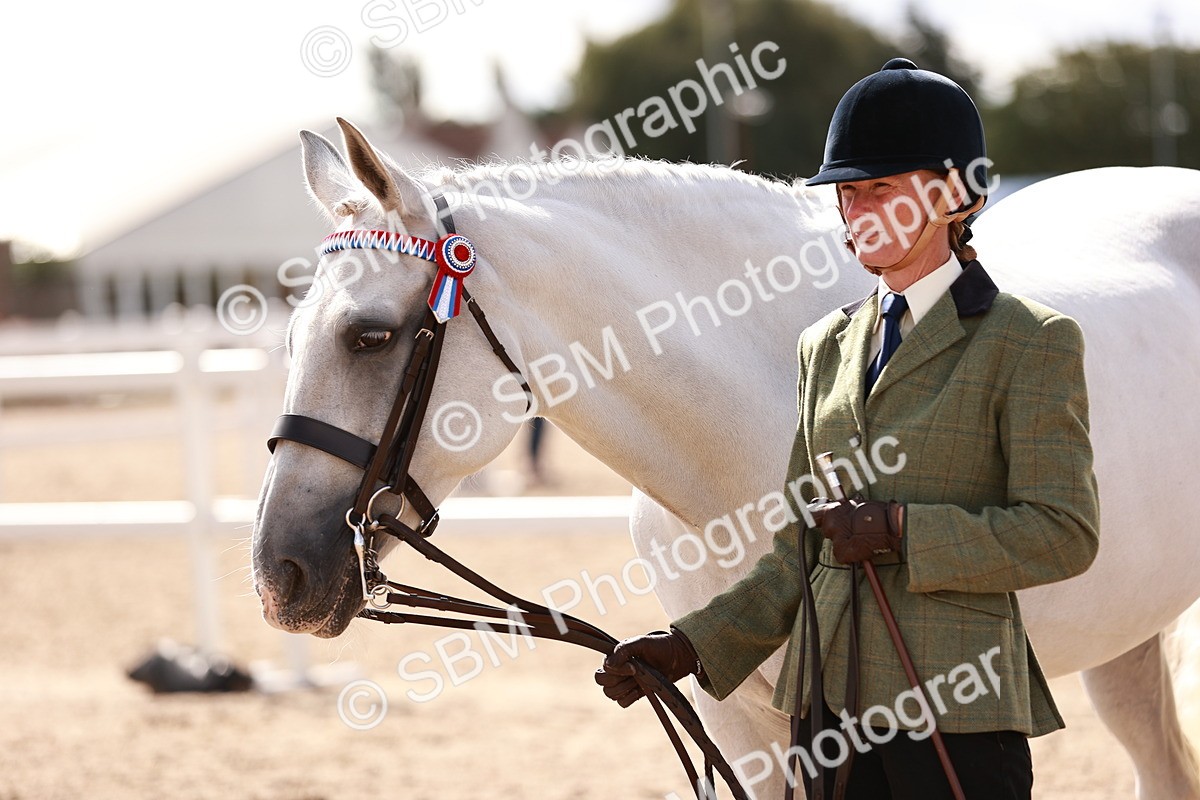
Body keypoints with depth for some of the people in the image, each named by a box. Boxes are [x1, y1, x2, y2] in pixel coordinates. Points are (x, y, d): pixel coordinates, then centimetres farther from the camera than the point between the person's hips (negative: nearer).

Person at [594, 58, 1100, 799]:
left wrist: (898, 530, -16)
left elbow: (1065, 535, -10)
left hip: (955, 707, -5)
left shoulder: (1031, 342, -3)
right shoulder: (829, 346, 14)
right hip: (833, 703, 6)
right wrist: (691, 646, 6)